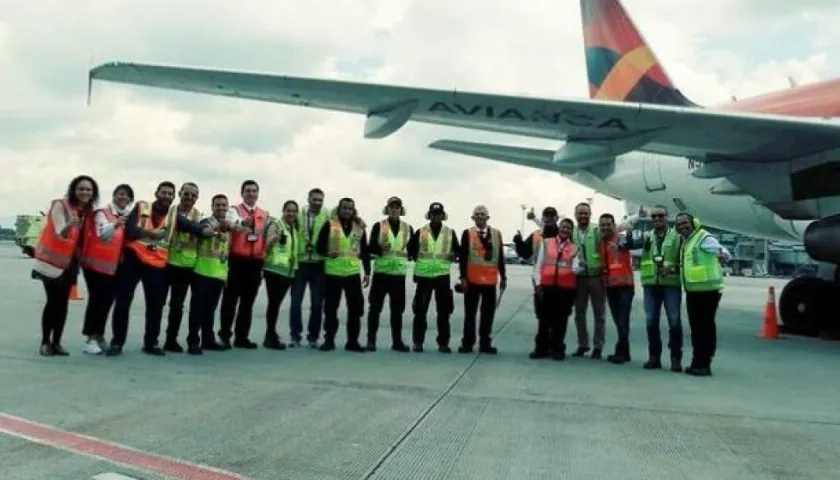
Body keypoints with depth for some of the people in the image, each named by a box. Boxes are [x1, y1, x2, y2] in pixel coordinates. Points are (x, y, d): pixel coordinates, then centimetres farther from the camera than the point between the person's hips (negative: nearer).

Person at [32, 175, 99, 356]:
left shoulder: (89, 211, 4)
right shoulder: (60, 205, -14)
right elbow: (60, 234, -24)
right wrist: (68, 226, -44)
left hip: (71, 261, 6)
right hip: (52, 259, -6)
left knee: (63, 302, 5)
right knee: (53, 301, -8)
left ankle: (56, 342, 11)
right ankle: (45, 342, 2)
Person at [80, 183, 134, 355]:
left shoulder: (129, 216, 10)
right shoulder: (103, 213, -10)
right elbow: (103, 234, -26)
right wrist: (115, 224, -46)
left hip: (115, 265, 6)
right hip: (97, 263, -6)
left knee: (107, 300, 10)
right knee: (96, 299, -7)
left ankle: (99, 336, 20)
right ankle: (91, 338, -3)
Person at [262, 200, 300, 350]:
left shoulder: (295, 229, 16)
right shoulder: (275, 225, -5)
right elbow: (267, 246, -15)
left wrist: (295, 267, 15)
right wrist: (273, 239, -33)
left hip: (289, 271, 7)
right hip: (274, 269, -6)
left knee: (277, 302, 10)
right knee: (274, 302, -10)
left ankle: (270, 336, 17)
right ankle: (271, 336, -4)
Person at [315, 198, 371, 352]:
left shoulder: (360, 228, 9)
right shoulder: (329, 225, 1)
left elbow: (365, 252, 13)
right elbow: (319, 246, 2)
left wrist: (367, 272, 8)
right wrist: (327, 253, -20)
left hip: (353, 273, 2)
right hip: (332, 273, -2)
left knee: (356, 307, 1)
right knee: (331, 308, 4)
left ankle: (352, 341, 11)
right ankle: (329, 340, 14)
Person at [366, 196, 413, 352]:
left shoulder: (408, 228, 8)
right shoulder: (378, 226, 1)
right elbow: (370, 247, -6)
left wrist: (409, 253, -5)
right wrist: (380, 248, -24)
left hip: (399, 273, 2)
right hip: (381, 272, -2)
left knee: (397, 309, 8)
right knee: (375, 307, 0)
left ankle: (397, 341, 15)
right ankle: (371, 340, 8)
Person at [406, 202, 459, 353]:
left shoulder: (450, 232, 7)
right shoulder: (420, 232, 5)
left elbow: (457, 250, 11)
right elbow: (410, 248, 11)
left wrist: (454, 255, -9)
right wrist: (415, 257, -3)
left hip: (443, 275, 1)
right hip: (424, 275, -1)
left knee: (444, 311, 3)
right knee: (420, 310, 3)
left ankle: (443, 343, 12)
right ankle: (418, 342, 13)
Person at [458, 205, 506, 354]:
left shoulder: (496, 234, 7)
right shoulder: (467, 233, 0)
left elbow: (500, 257, 8)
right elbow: (463, 257, -3)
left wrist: (503, 277, 6)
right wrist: (463, 277, -8)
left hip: (490, 280, 2)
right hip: (472, 280, -2)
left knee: (488, 313, 6)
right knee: (470, 313, 4)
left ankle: (485, 343, 14)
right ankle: (467, 343, 10)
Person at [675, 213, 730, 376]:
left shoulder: (703, 238, -11)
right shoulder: (685, 241, 17)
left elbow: (725, 253, -17)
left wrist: (723, 254, -32)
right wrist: (671, 269, 20)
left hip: (708, 290, -9)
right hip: (692, 291, 9)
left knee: (706, 327, -4)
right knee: (696, 327, 13)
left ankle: (703, 364, 0)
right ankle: (698, 363, 21)